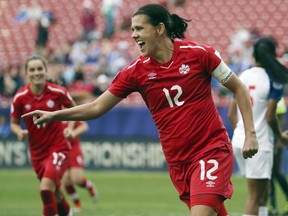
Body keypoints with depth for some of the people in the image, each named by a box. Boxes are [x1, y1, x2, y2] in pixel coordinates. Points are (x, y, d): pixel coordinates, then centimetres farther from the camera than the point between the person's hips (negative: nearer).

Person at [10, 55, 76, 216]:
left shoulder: (58, 92, -10)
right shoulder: (20, 97, -7)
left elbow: (73, 108, 11)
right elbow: (14, 123, 5)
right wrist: (19, 132, -16)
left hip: (59, 148, -3)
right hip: (37, 153, 3)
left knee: (46, 188, -23)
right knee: (55, 194, 14)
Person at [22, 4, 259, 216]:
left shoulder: (199, 54, -8)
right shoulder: (136, 71, 0)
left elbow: (239, 88, 1)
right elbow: (97, 107, 5)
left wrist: (250, 133, -5)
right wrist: (53, 115, -3)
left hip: (212, 151, -4)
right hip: (178, 161, 4)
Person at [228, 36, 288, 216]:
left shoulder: (243, 76, 9)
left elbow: (232, 114, 11)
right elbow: (270, 117, -14)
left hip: (239, 140, 6)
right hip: (259, 143, -6)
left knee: (263, 192, 17)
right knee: (254, 196, -4)